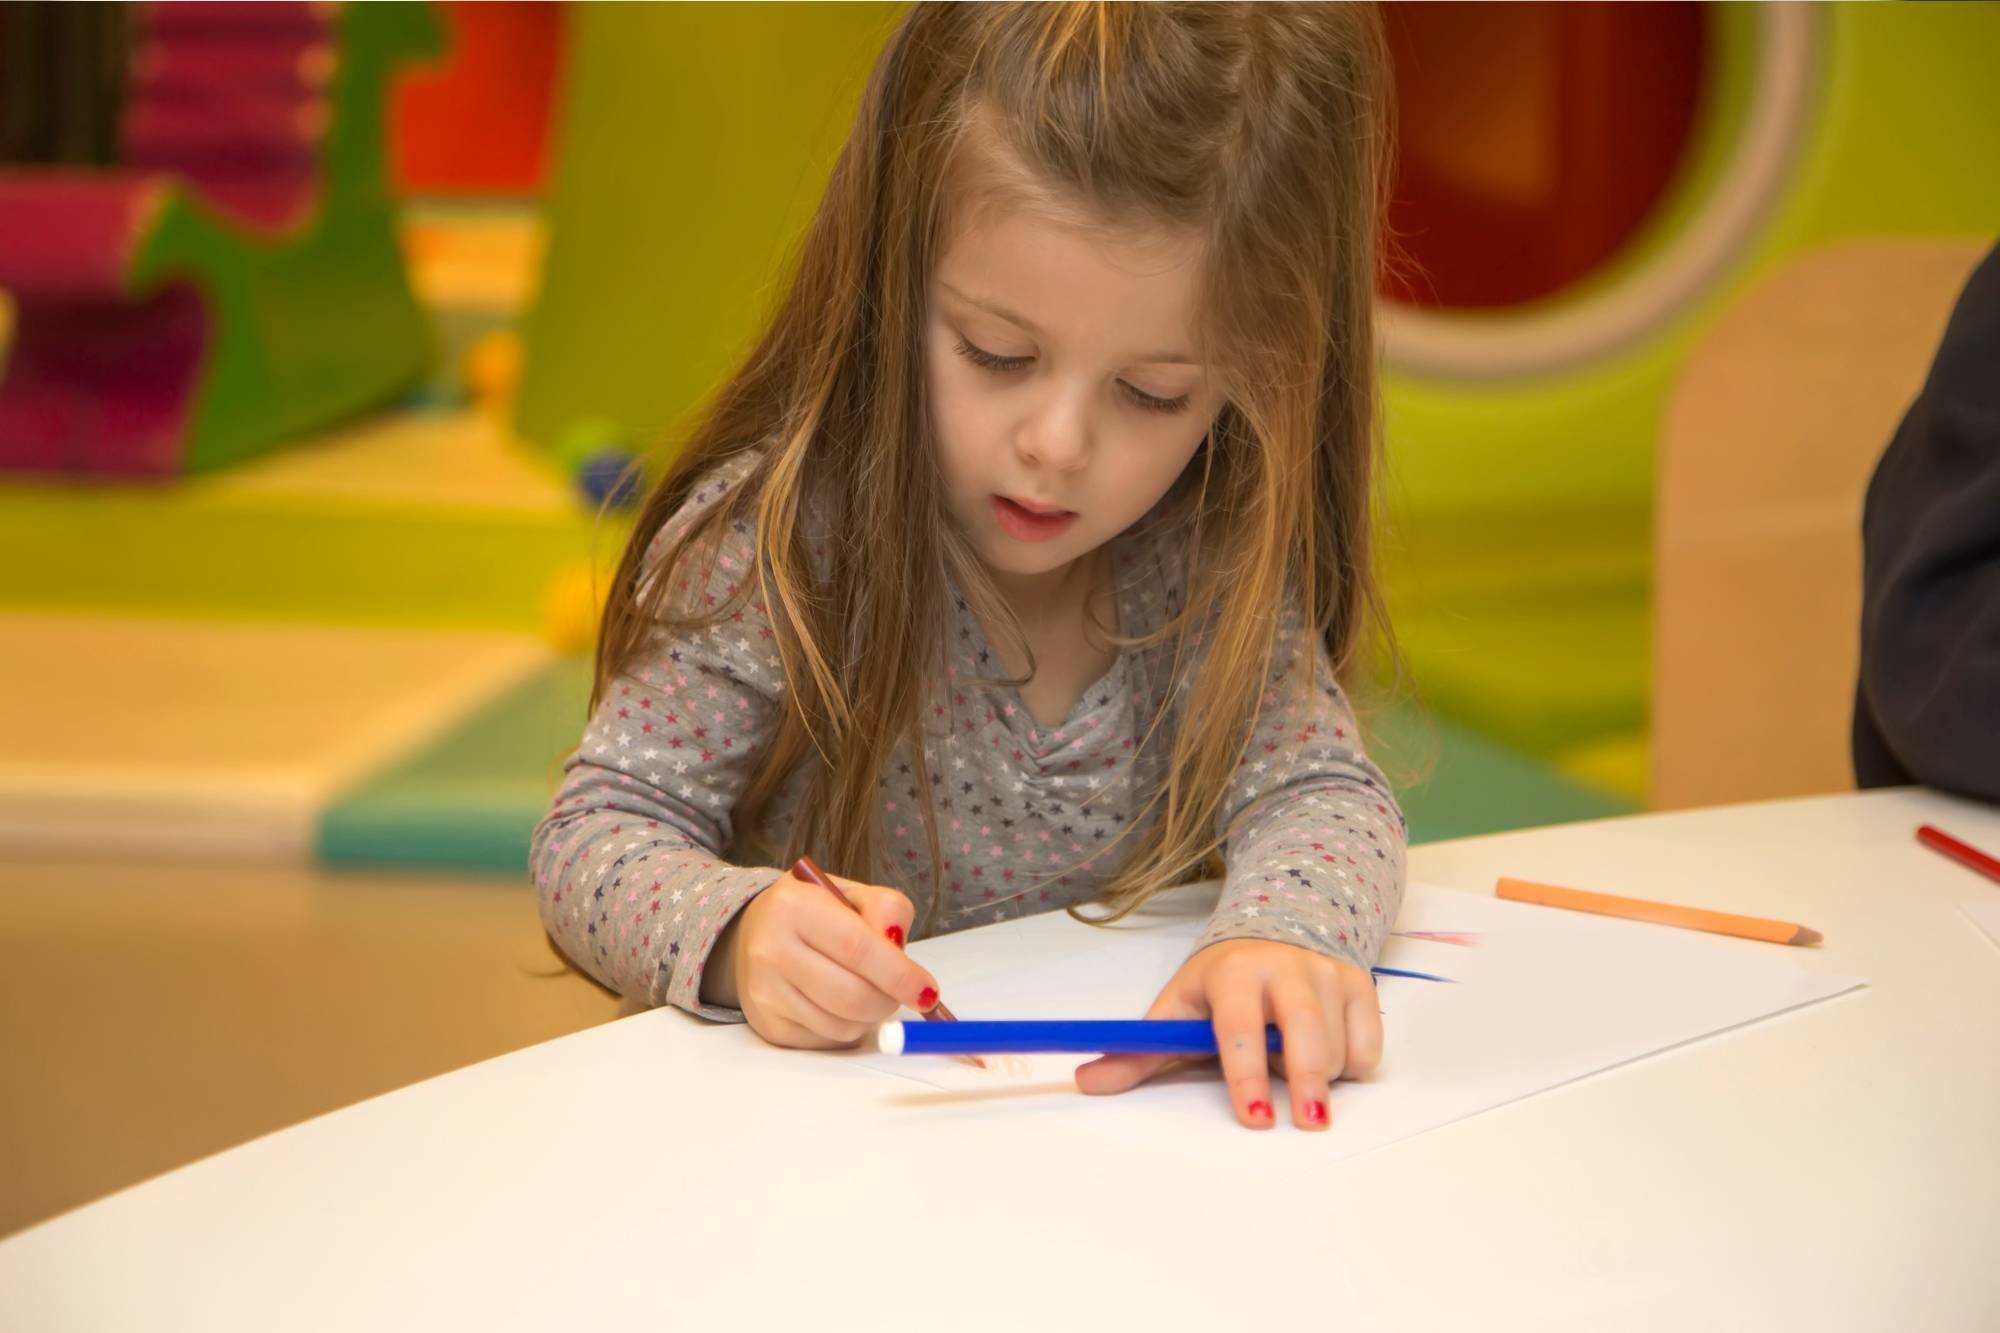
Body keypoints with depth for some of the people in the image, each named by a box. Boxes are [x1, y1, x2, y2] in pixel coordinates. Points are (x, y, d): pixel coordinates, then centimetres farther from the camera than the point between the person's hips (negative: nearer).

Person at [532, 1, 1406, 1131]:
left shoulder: (1210, 559, -5)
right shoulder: (773, 547, -15)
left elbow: (1325, 793, -11)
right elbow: (596, 834, -12)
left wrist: (1282, 934, -34)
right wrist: (735, 931, -34)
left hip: (1128, 1110, 2)